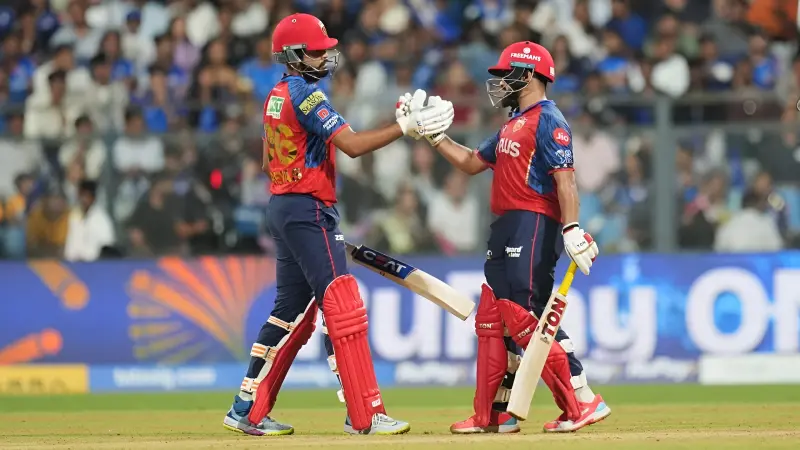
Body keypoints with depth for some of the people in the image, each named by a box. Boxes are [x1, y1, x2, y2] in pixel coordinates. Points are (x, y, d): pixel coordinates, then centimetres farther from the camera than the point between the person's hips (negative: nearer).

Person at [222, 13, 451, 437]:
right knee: (343, 306, -10)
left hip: (280, 208, 10)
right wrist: (406, 125, -21)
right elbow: (352, 144, -23)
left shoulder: (275, 96, 15)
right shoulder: (305, 94, -14)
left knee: (291, 308, 14)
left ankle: (248, 410, 14)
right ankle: (364, 415, -13)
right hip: (309, 210, -10)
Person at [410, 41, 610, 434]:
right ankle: (493, 414, 16)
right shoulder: (513, 125, 21)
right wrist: (434, 134, 19)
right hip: (507, 230, 10)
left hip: (534, 228, -10)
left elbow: (565, 180, -19)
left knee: (527, 319, -16)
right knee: (493, 318, 11)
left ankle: (582, 403, -15)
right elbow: (471, 163, 27)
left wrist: (572, 230, -28)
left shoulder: (548, 121, -10)